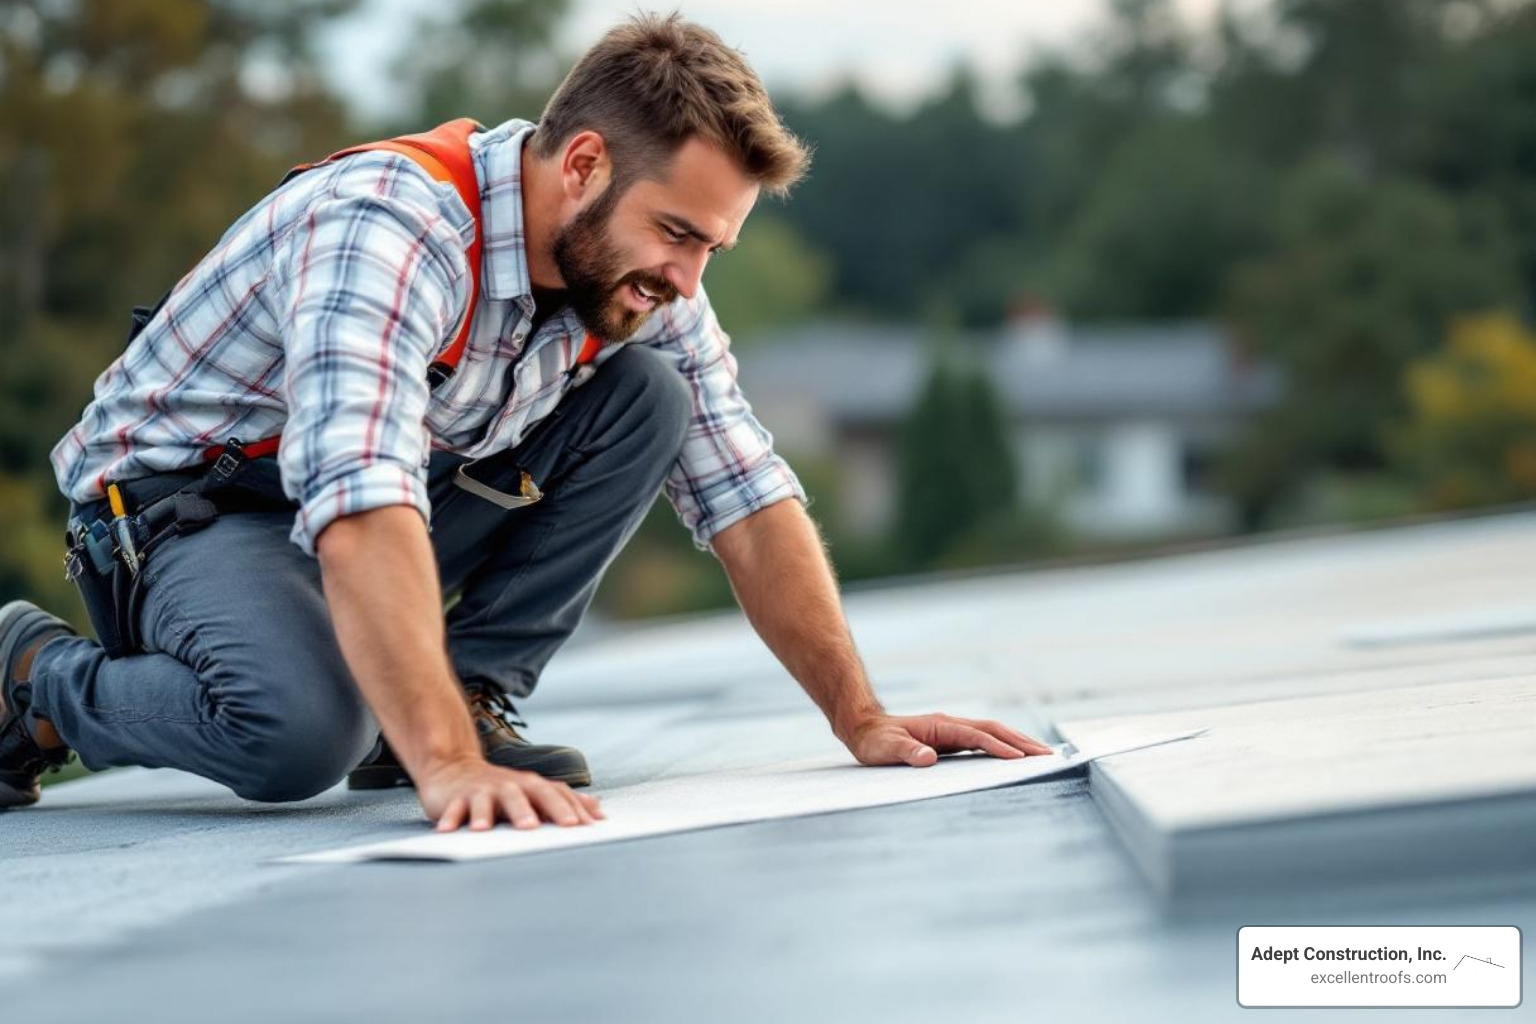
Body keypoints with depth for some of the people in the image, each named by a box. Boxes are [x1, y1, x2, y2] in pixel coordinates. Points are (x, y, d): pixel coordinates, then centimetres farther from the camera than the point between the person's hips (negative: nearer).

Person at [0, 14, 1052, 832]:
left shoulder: (640, 273, -9)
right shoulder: (390, 229, -34)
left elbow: (747, 497, -3)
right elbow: (362, 511, -46)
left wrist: (863, 721, -10)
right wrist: (447, 767, -55)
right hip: (184, 498, -7)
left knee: (644, 396, -10)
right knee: (303, 732, -36)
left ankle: (468, 693, -7)